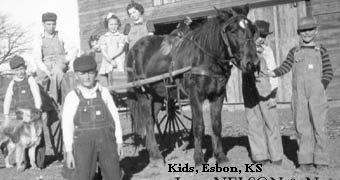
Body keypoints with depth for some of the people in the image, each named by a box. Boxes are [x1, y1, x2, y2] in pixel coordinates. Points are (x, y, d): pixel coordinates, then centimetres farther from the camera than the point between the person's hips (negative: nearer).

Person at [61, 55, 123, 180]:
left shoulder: (104, 93, 3)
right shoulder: (72, 97, -3)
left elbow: (115, 117, 7)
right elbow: (67, 125, -3)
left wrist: (119, 142, 7)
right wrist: (68, 151, -6)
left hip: (107, 141, 2)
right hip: (83, 143, -2)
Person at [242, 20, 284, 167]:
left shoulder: (266, 51, -1)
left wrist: (273, 94, -5)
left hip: (265, 90, -2)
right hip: (249, 90, 2)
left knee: (270, 122, 3)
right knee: (254, 124, 5)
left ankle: (276, 156, 13)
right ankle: (261, 156, 14)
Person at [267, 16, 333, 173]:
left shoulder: (321, 51, 7)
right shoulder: (294, 52, 11)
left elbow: (328, 72, 6)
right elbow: (285, 67, 0)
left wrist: (322, 86, -10)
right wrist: (270, 73, -18)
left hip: (317, 94, -1)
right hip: (299, 94, 2)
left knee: (318, 126, 0)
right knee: (302, 127, 2)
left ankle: (321, 161, 9)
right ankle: (305, 161, 9)